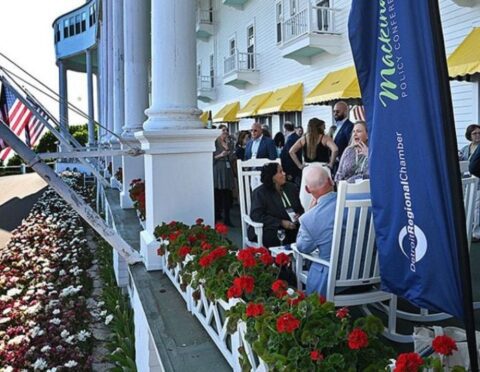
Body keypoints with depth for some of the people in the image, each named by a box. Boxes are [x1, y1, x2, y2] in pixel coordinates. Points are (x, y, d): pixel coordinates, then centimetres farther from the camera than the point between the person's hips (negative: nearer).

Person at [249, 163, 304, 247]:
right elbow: (257, 216, -11)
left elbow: (300, 208, 22)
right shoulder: (260, 193, -2)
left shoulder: (291, 187, 15)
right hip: (269, 230, -5)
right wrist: (281, 223, -18)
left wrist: (299, 215, -4)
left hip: (292, 227, 5)